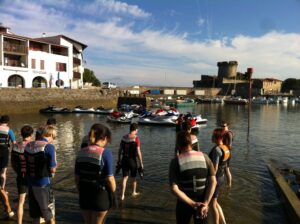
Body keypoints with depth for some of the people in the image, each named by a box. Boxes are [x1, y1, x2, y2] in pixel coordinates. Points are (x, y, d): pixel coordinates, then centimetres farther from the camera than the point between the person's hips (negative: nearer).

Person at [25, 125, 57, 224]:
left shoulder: (28, 146, 5)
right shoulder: (49, 147, -14)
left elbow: (25, 165, 10)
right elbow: (53, 169, -13)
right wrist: (55, 166, 6)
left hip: (31, 184, 6)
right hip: (43, 185, -6)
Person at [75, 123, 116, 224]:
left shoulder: (81, 153, -2)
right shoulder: (105, 153, -18)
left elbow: (77, 178, 3)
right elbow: (109, 179, -18)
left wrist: (81, 192, 16)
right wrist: (113, 195, -2)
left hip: (84, 195, 5)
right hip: (100, 195, -5)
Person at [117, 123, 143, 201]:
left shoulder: (124, 137, 0)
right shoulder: (136, 138, -15)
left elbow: (120, 150, 6)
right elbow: (138, 152, -16)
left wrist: (119, 159, 17)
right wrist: (141, 163, -8)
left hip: (124, 159, 4)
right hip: (132, 159, -4)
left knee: (124, 177, 13)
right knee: (133, 177, 17)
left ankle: (122, 195, 11)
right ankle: (134, 192, 35)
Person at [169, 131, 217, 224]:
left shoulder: (176, 161, -14)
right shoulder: (204, 157, -6)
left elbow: (174, 189, -21)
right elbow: (213, 182, -12)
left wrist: (193, 204, -19)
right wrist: (205, 203, -14)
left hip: (184, 203, -2)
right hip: (202, 203, 2)